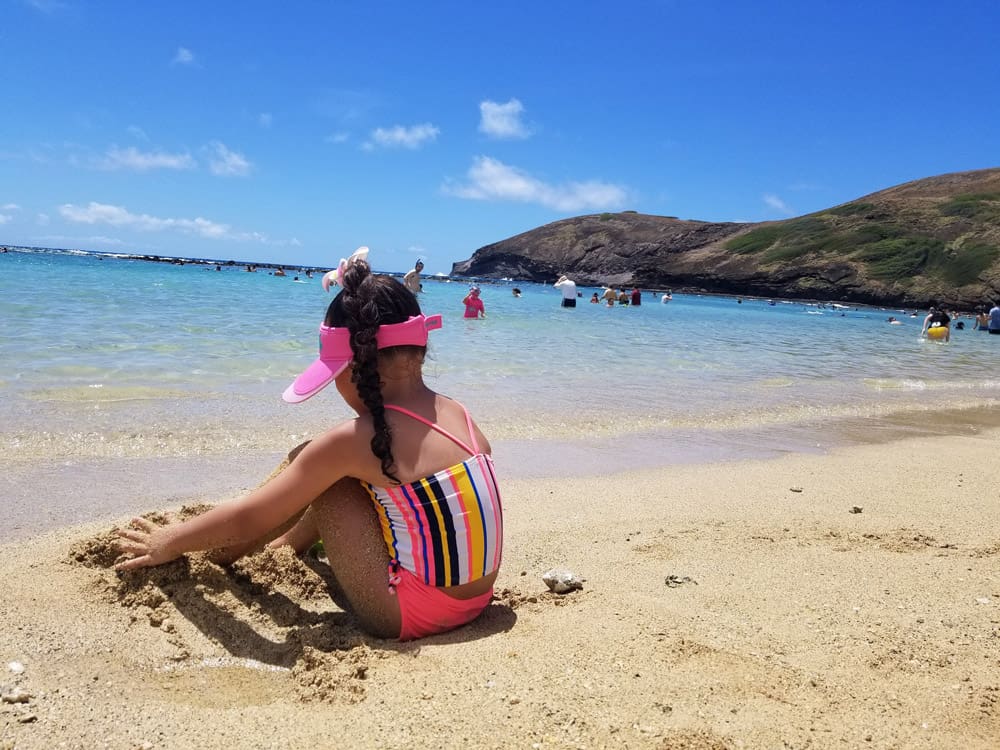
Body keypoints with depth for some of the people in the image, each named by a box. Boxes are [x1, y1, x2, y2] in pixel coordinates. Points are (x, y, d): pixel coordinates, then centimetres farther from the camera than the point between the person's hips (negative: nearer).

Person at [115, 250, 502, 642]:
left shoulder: (353, 441, -19)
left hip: (406, 616, -7)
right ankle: (283, 545, 37)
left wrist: (167, 543, 9)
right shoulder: (457, 413, -1)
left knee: (311, 468, 1)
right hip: (476, 601, 7)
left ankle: (223, 552, 23)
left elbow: (247, 520, -11)